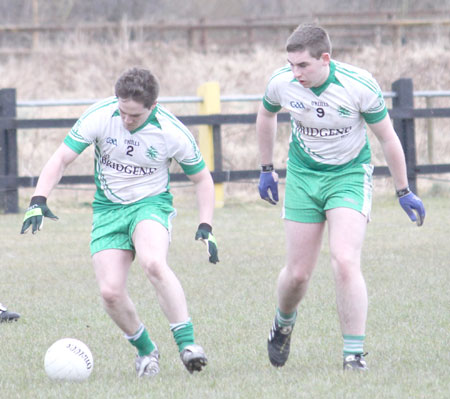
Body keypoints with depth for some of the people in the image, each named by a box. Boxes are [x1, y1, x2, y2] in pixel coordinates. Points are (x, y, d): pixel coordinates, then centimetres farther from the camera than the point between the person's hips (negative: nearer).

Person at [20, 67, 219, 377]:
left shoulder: (173, 133, -15)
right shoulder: (99, 117, -15)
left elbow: (201, 178, 1)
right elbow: (61, 159, -8)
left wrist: (206, 228, -8)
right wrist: (39, 201, -21)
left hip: (152, 203, -2)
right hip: (108, 209, 2)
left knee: (153, 262, -35)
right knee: (110, 292, -15)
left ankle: (187, 342, -27)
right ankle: (145, 350, 12)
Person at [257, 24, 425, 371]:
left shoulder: (360, 86, -23)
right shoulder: (281, 82, -15)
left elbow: (387, 138, -8)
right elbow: (266, 116, 10)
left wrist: (404, 191, 1)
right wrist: (267, 169, 16)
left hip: (350, 175, -3)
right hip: (303, 175, 3)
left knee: (345, 262, -22)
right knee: (298, 273, 2)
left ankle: (355, 355, -15)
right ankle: (283, 323, 36)